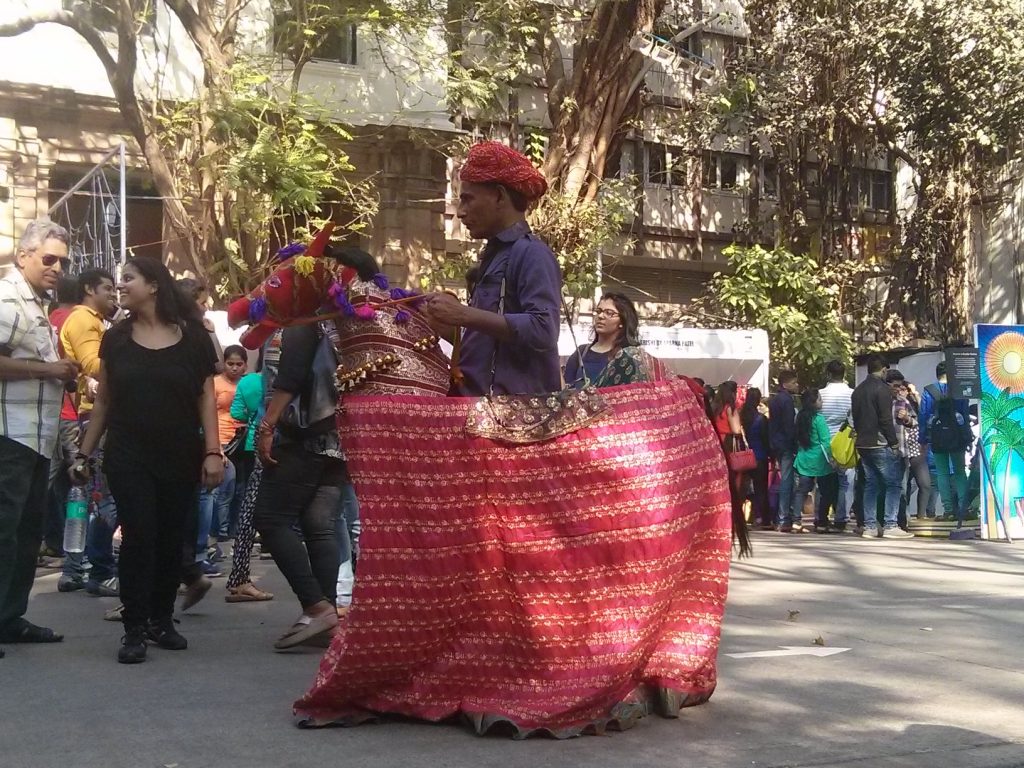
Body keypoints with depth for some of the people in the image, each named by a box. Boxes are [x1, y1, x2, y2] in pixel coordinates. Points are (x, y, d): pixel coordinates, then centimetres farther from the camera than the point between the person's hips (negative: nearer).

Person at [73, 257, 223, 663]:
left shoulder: (193, 337, -1)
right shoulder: (115, 338, 5)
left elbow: (206, 397, -1)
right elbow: (104, 401, 10)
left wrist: (213, 451, -9)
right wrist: (84, 453, 7)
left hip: (181, 458, 0)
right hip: (128, 457, 0)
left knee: (171, 541, 6)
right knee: (138, 538, -6)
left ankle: (161, 620, 21)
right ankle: (134, 629, 1)